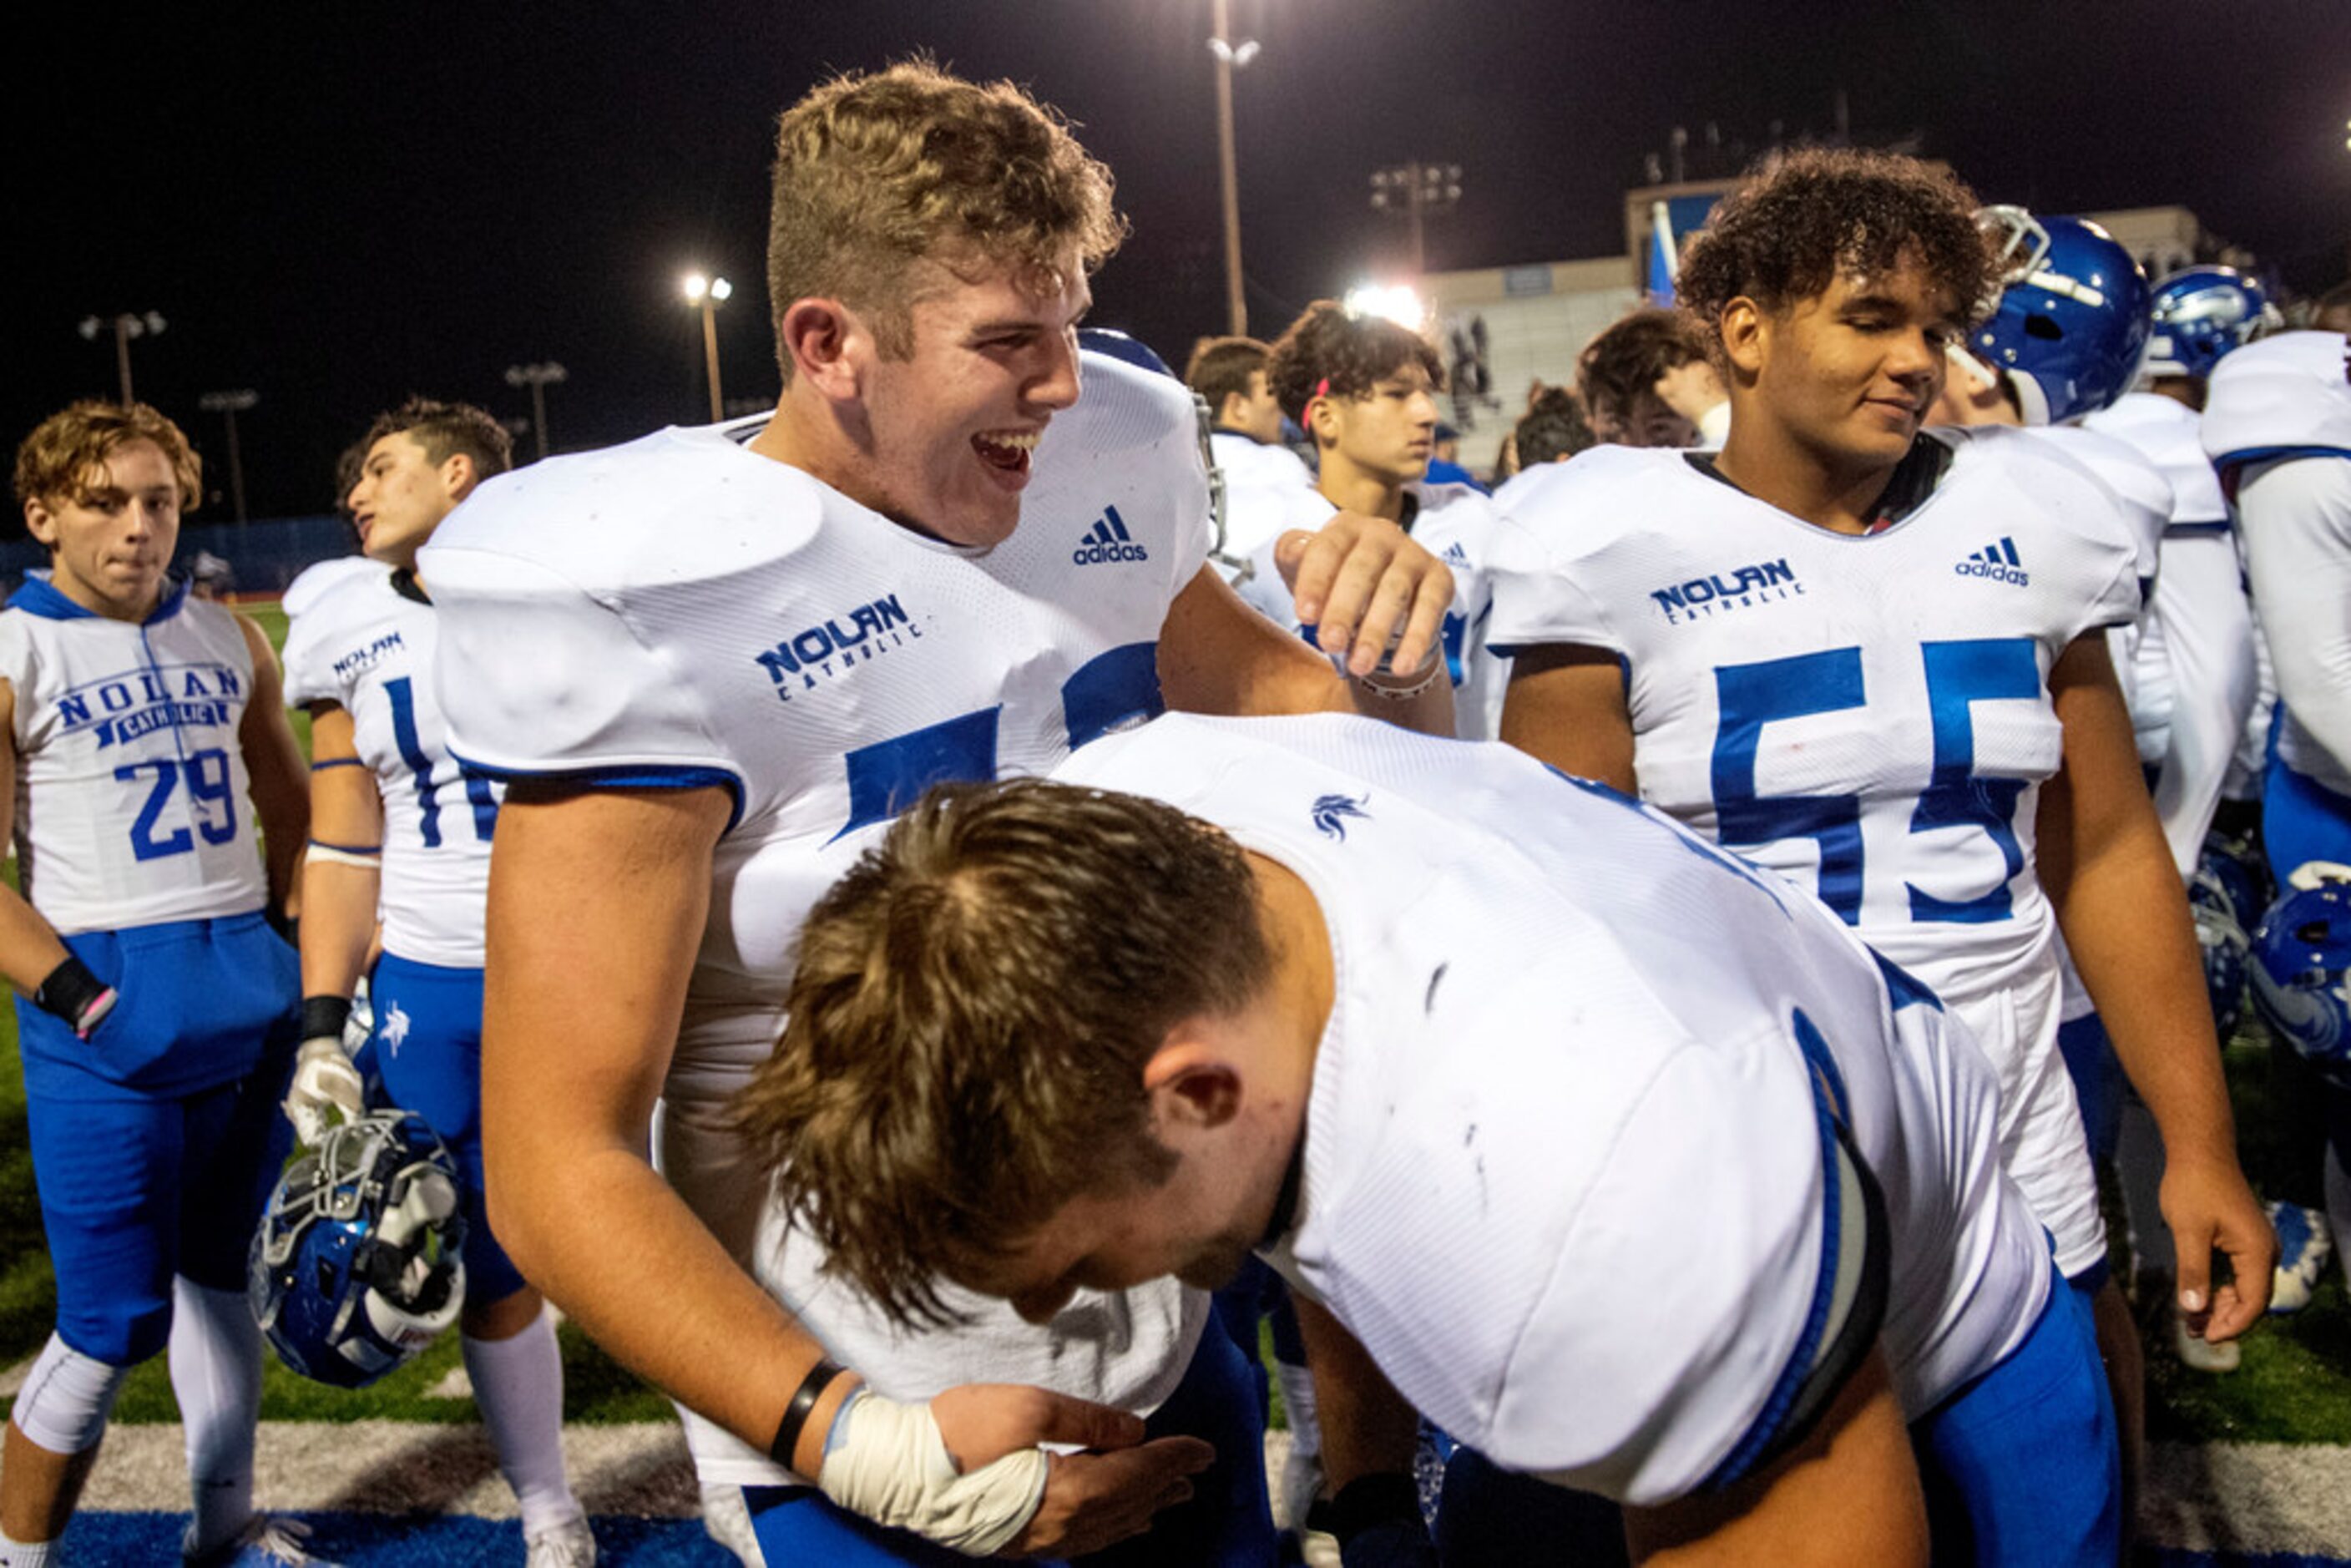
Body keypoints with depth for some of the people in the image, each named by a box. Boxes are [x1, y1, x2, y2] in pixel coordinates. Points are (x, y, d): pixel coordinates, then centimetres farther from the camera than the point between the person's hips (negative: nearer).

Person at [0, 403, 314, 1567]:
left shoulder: (227, 640, 10)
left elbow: (287, 803, 21)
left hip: (252, 1003, 6)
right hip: (114, 1020, -5)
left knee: (226, 1276, 16)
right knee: (115, 1322, -3)